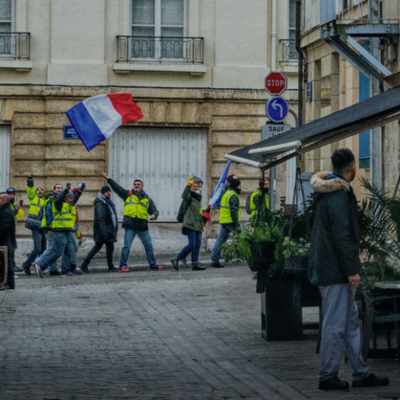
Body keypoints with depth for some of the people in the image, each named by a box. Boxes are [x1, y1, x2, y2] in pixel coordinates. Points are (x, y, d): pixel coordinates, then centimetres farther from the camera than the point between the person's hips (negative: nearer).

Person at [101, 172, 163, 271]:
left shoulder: (147, 199, 17)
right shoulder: (128, 194, 12)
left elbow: (154, 210, 16)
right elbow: (117, 188, 5)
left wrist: (154, 215, -7)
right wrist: (108, 179, -4)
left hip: (143, 226, 3)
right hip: (130, 226, -3)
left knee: (149, 246, 5)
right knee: (126, 246, -5)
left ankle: (153, 265, 15)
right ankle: (123, 266, -1)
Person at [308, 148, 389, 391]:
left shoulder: (333, 191, 16)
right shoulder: (338, 195, -17)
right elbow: (342, 235, -23)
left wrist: (351, 268, 22)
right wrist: (352, 270, -20)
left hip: (331, 269, 11)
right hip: (335, 271, -11)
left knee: (351, 321, 13)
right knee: (335, 324, -5)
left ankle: (361, 373, 18)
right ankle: (328, 377, 1)